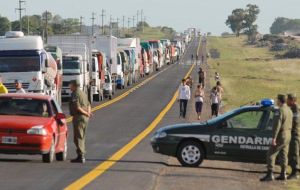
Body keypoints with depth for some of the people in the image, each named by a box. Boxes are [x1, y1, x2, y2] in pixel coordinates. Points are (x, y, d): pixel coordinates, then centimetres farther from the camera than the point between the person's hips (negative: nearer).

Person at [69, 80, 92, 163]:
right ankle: (82, 156, 18)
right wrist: (88, 112, 1)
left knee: (78, 137, -9)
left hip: (79, 117, -9)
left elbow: (77, 107, -21)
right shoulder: (82, 93, 18)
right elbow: (88, 105, 19)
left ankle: (80, 156, -14)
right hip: (85, 118, 9)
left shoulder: (75, 94, -12)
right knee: (82, 137, 14)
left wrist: (86, 113, -13)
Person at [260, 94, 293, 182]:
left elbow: (277, 125, -25)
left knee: (271, 155, -7)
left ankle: (270, 175, -12)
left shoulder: (279, 111, -19)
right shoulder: (289, 110, 11)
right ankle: (283, 174, 15)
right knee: (283, 155, 13)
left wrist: (273, 138, -25)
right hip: (288, 135, 9)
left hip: (280, 136, -9)